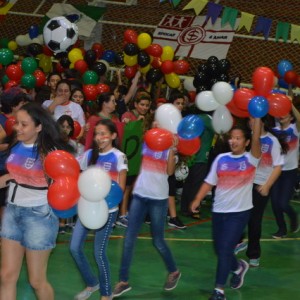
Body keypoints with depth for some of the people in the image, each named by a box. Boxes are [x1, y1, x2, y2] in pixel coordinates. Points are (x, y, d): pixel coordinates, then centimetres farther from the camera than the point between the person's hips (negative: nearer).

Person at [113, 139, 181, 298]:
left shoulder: (169, 146, -2)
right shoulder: (145, 142, 7)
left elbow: (170, 171, -15)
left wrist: (172, 149, -18)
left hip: (158, 198, -3)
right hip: (139, 195, 3)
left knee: (158, 241, 5)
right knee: (129, 239, 0)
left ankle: (174, 272, 30)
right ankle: (123, 281, 7)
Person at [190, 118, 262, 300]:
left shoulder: (251, 159, -7)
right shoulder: (221, 159, 3)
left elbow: (257, 139, -24)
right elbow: (210, 182, 4)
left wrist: (257, 117, -30)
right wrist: (197, 200, -6)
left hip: (240, 212, -4)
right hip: (219, 211, 4)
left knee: (225, 249, -10)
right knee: (219, 249, 14)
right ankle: (238, 267, 45)